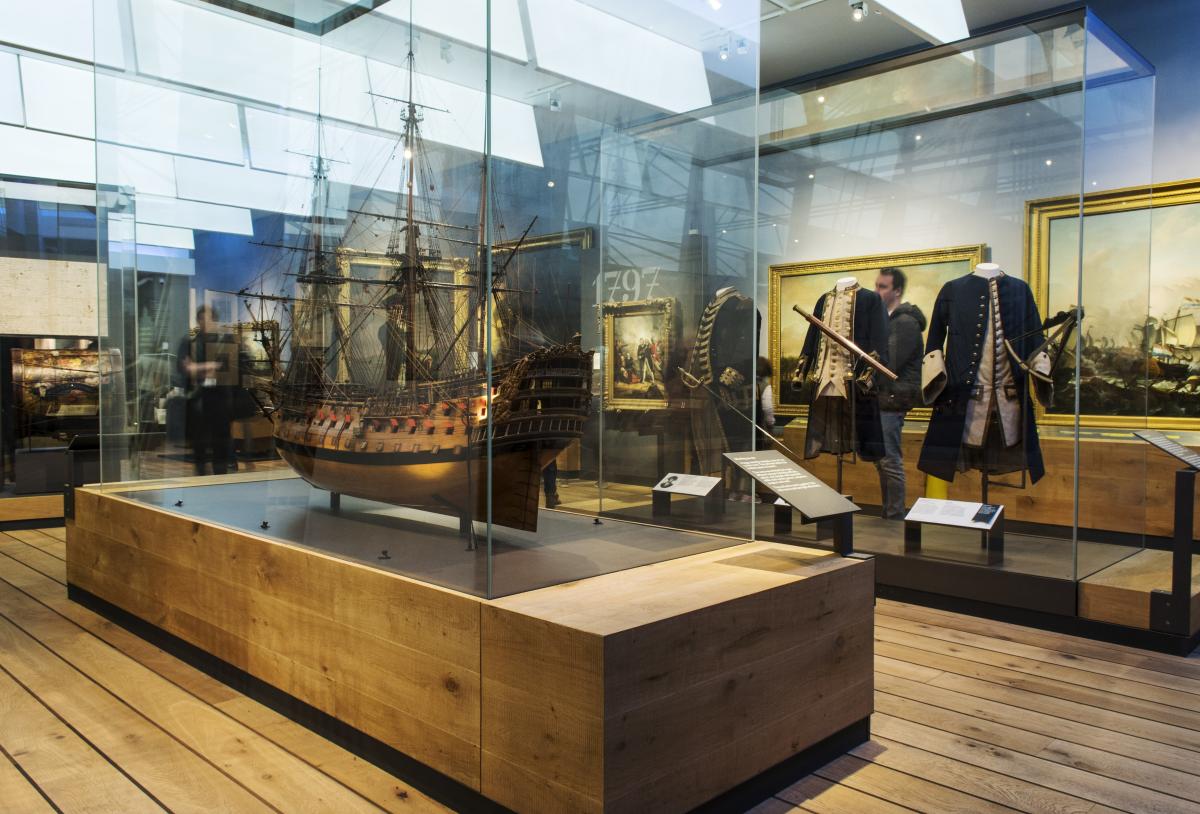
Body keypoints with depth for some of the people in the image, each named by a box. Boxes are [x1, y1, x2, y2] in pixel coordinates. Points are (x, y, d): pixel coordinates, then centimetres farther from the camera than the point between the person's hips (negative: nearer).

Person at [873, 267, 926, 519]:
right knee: (882, 459, 14)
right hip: (882, 399, 10)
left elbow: (889, 364, -19)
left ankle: (895, 517, 1)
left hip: (893, 400, -10)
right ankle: (888, 513, 22)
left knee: (890, 460, -6)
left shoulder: (905, 322, -12)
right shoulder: (886, 319, 18)